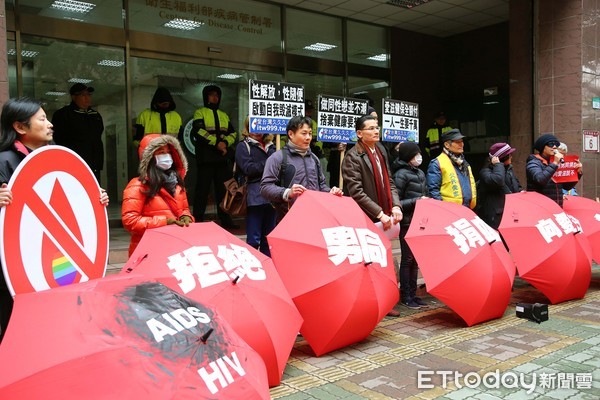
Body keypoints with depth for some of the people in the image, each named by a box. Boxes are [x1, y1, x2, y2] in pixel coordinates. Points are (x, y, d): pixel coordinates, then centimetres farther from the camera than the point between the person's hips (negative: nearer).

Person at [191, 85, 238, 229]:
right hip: (206, 157, -5)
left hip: (223, 157, 5)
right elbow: (199, 131, -12)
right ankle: (197, 220, 3)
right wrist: (216, 143, -17)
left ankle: (225, 219, 14)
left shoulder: (224, 115, 21)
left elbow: (233, 133, 11)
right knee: (202, 189, -3)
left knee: (224, 189, 8)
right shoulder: (200, 113, 4)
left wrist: (225, 143, -10)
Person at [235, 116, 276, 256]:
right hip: (255, 196, -5)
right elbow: (248, 168, -10)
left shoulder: (271, 146, 18)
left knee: (269, 238, 12)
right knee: (254, 239, -2)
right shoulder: (243, 146, 3)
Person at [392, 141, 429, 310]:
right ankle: (405, 296, 9)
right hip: (407, 223, -7)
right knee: (407, 259, 0)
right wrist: (415, 201, -16)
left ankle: (413, 294, 20)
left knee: (416, 259, 11)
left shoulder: (421, 173, 14)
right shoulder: (401, 174, -9)